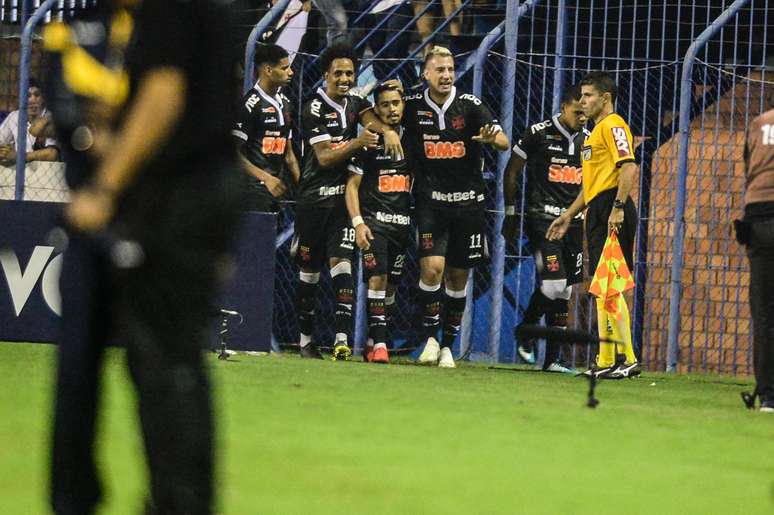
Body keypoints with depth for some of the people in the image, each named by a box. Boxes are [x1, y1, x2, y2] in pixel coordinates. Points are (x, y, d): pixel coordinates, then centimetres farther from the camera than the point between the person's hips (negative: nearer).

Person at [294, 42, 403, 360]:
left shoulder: (356, 104, 11)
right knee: (309, 272, 6)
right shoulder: (315, 109, -8)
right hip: (314, 199, -3)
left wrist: (387, 131, -31)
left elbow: (370, 118, -9)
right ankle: (305, 339, 17)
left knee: (341, 264, -11)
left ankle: (342, 337, -20)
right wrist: (358, 143, -27)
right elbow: (324, 157, -14)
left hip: (344, 200, 3)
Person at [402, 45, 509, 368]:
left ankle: (448, 345, 19)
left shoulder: (469, 105, -4)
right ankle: (430, 338, -5)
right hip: (431, 200, -1)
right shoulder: (413, 106, -1)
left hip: (467, 202, 1)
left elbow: (504, 143, -10)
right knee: (432, 266, -18)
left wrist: (491, 138, -33)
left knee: (458, 277, 7)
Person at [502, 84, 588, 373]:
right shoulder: (539, 133, -5)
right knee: (554, 284, -17)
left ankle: (552, 358, 8)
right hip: (541, 218, -5)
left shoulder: (587, 139, 10)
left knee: (563, 293, 3)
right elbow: (511, 172, 2)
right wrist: (510, 214, 2)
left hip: (573, 221, 5)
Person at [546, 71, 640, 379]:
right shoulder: (596, 130, 24)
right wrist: (569, 215, 28)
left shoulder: (613, 126, -8)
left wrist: (617, 208, -27)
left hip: (612, 213, -11)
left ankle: (627, 358, -16)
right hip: (597, 213, 11)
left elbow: (629, 168, -20)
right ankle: (606, 361, 13)